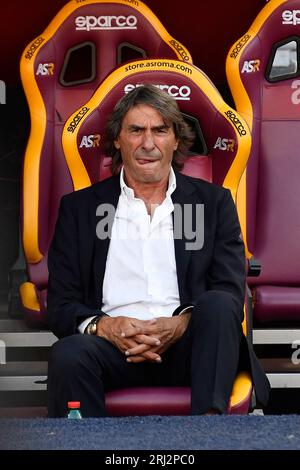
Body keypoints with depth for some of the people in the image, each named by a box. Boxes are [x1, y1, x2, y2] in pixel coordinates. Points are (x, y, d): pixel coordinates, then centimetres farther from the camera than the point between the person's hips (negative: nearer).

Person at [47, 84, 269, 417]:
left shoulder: (214, 201, 14)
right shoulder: (78, 208, 14)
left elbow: (231, 294, 5)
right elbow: (60, 304, 8)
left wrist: (181, 324, -16)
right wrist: (104, 326, -15)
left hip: (188, 347, 1)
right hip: (116, 347, 0)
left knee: (218, 303, -30)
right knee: (68, 355, -32)